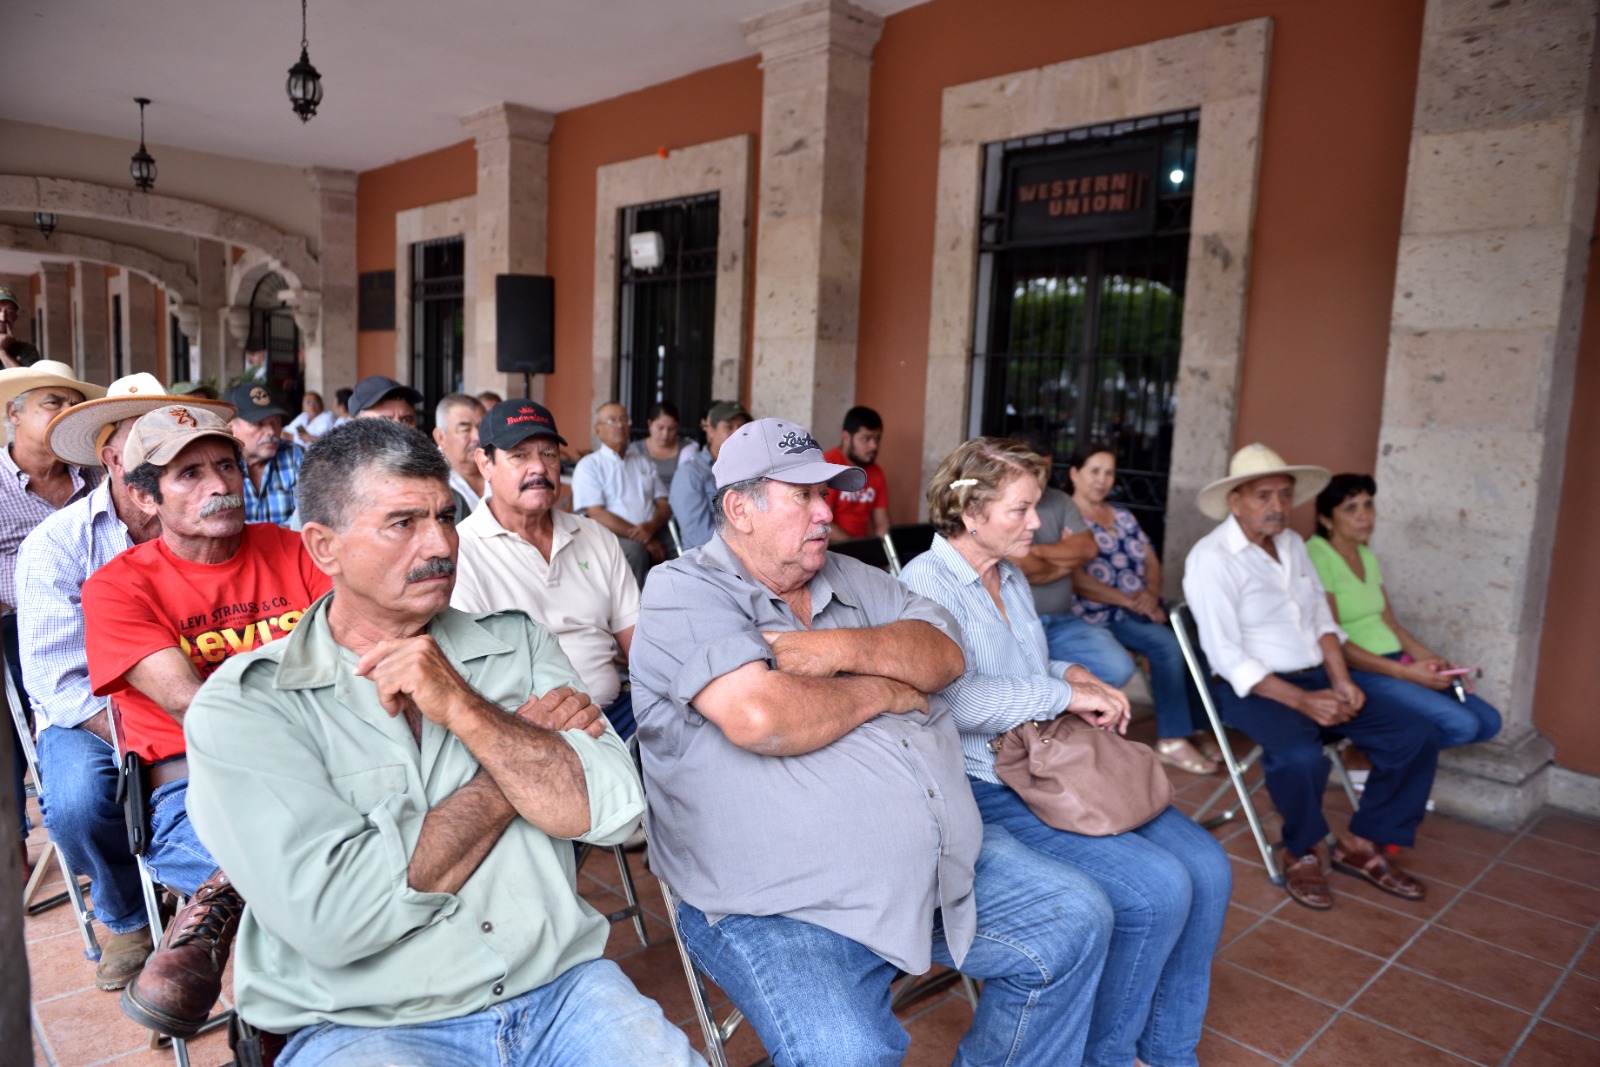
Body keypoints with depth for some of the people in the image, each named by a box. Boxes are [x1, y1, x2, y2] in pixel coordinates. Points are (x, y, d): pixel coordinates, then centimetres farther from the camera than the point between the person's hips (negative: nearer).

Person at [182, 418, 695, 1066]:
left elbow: (611, 811, -6)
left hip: (560, 988, 2)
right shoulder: (242, 706, -5)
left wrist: (465, 709, -17)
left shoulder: (517, 645, 4)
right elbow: (332, 917, -16)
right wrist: (525, 744, -10)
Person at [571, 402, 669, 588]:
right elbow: (596, 514, -4)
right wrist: (641, 537, -13)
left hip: (652, 538, 5)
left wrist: (651, 527, -9)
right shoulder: (589, 465, 8)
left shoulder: (644, 463, 25)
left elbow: (664, 506, 16)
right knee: (635, 550, -37)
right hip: (613, 540, -5)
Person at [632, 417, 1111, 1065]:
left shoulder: (850, 580, 14)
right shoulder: (683, 594, -9)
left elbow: (943, 653, 2)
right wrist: (880, 692, -9)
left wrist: (843, 650, -17)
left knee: (1076, 925, 8)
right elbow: (759, 718, -25)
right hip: (783, 910, -7)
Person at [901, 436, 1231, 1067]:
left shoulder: (1011, 577, 15)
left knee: (1208, 869, -3)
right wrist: (1067, 694, -19)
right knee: (1159, 888, -19)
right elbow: (956, 699, -27)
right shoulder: (925, 584, -13)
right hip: (989, 791, -9)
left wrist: (1079, 677, 6)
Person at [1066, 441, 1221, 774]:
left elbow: (1151, 561, 14)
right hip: (1099, 614, -7)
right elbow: (1076, 579, -13)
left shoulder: (1123, 516, 20)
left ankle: (1198, 727, -10)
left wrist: (1151, 594, -7)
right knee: (1167, 644, -27)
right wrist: (1128, 600, -17)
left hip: (1142, 607, 7)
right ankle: (1171, 740, -20)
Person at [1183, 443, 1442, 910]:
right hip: (1254, 688, -8)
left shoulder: (1293, 543, 11)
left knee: (1418, 736, -5)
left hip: (1317, 677, 8)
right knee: (1302, 757, -35)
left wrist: (1341, 680, -4)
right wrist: (1302, 701, -23)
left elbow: (1322, 617, 13)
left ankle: (1361, 844, 11)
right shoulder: (1211, 557, -15)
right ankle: (1303, 853, -4)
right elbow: (1227, 655, -19)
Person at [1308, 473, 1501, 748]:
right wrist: (1403, 672, -17)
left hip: (1396, 663, 9)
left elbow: (1390, 624, 16)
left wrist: (1432, 661, 0)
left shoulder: (1366, 555, 15)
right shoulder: (1316, 557, -13)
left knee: (1488, 721, 2)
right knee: (1461, 724, -20)